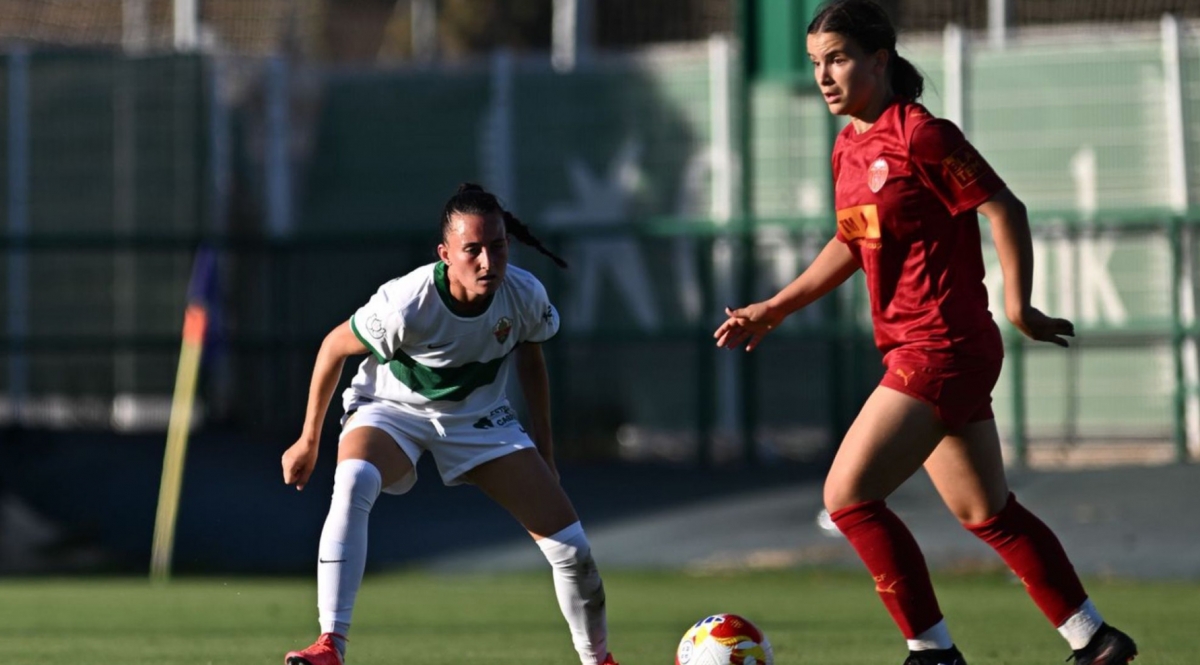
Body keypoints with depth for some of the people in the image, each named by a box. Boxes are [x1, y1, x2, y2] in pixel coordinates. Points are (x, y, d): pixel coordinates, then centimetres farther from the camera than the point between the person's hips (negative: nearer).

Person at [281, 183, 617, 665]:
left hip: (479, 416, 4)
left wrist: (542, 449, 9)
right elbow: (334, 346, -14)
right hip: (392, 408, -3)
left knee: (571, 546, -5)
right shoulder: (406, 304, -32)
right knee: (353, 483, -38)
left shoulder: (525, 296, -21)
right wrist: (309, 440, -6)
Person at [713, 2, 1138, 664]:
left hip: (942, 350, -9)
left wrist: (1017, 307, -15)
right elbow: (850, 245, 24)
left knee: (848, 496, -12)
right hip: (917, 352, 9)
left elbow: (1004, 211, -15)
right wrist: (775, 308, 20)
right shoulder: (849, 147, 11)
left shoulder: (919, 134, -15)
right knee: (986, 513, 15)